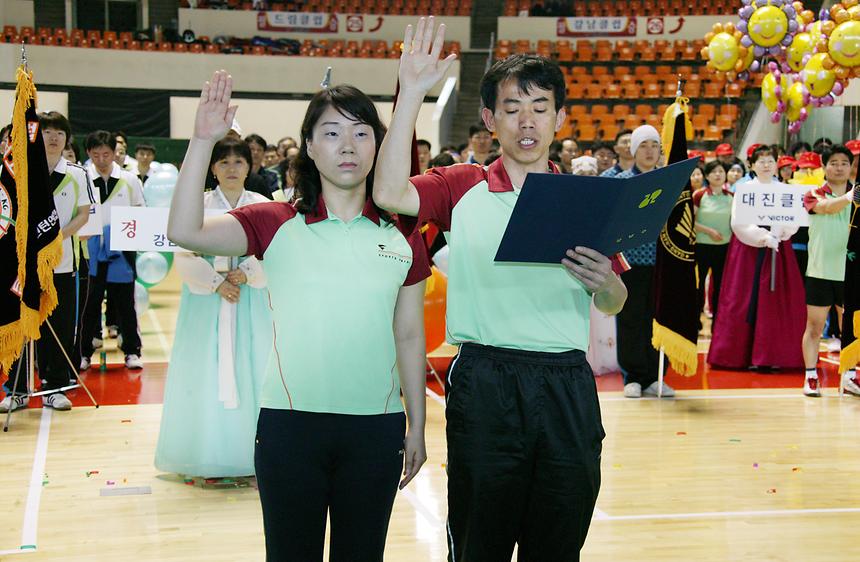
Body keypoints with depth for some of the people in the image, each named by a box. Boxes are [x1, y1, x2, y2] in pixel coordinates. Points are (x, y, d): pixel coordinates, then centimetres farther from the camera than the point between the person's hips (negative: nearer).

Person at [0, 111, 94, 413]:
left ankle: (55, 388, 15)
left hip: (62, 261, 1)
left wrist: (59, 237, -12)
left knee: (61, 327, 4)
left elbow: (84, 214, 2)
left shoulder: (77, 174, 2)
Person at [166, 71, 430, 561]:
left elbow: (410, 336, 9)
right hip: (290, 423, -2)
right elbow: (184, 231, -16)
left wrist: (417, 427, 10)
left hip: (376, 428, 2)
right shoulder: (276, 224, -3)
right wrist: (203, 140, -22)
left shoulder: (402, 237, 4)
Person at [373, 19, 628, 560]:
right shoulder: (463, 187, 4)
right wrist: (412, 92, -16)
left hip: (567, 387, 2)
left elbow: (615, 304, 10)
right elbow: (390, 192, -15)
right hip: (483, 385, -2)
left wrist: (604, 282, -14)